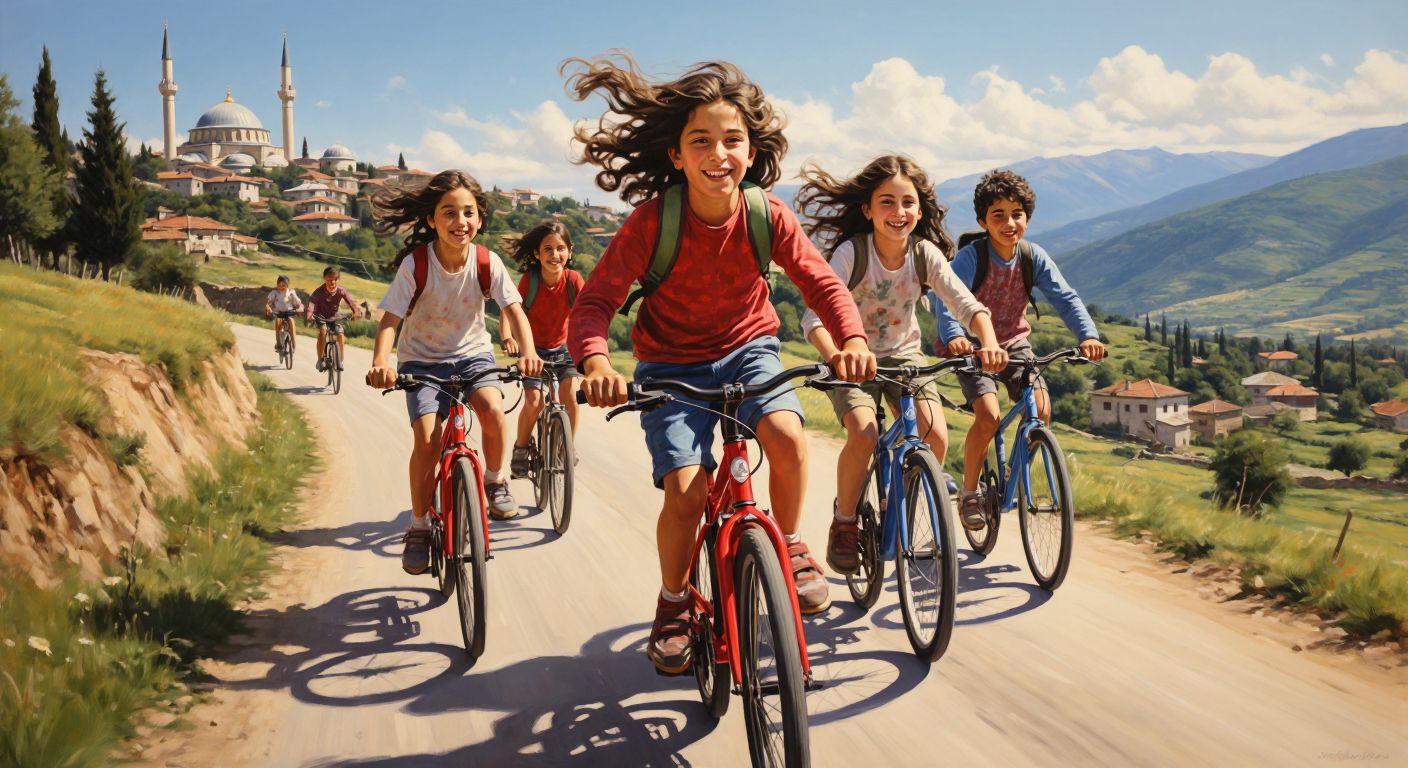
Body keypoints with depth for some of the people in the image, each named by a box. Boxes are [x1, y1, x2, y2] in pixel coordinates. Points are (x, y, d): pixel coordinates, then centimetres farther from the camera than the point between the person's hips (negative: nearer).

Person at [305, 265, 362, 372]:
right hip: (321, 317, -2)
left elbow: (350, 301, -26)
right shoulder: (319, 291, -22)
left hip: (334, 317, 2)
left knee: (340, 334, -18)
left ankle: (340, 361, -1)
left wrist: (356, 311, -47)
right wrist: (309, 313, -58)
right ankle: (320, 360, -19)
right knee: (322, 330, -29)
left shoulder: (341, 291, -15)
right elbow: (312, 301, -38)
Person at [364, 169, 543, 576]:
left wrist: (528, 352, -34)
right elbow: (389, 319, -20)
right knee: (427, 438, -19)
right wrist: (380, 363, -39)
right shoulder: (415, 264, -19)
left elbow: (514, 310, -15)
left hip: (471, 352, 1)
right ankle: (419, 527, 1)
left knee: (493, 409, -28)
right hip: (422, 359, -1)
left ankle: (494, 481, 1)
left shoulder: (487, 263, -14)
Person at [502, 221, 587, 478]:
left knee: (569, 397, -19)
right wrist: (508, 337, -36)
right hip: (533, 349, -1)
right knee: (534, 402, -15)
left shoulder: (573, 279, -17)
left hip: (562, 349, 1)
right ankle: (521, 448, 11)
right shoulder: (529, 279, -19)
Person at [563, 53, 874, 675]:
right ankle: (673, 602, 13)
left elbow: (822, 282, -12)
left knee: (786, 433, -29)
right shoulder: (653, 220, -21)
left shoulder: (766, 215, -15)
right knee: (685, 490, -17)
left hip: (746, 349, 2)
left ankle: (789, 546, 1)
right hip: (672, 363, -1)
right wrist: (594, 362, -43)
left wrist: (852, 338, -33)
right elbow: (594, 302, -22)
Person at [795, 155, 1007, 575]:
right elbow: (815, 315, -32)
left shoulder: (925, 253, -10)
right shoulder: (851, 252, -21)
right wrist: (836, 358, -52)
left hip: (903, 355, 3)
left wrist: (989, 342, -40)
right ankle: (844, 524, -4)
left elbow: (965, 303, -19)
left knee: (936, 435, -19)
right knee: (864, 434, -29)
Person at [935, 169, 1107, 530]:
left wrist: (1088, 334, -33)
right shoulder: (970, 257, -21)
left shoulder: (1033, 257, -9)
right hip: (972, 348, -4)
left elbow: (1065, 297, -15)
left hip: (1014, 344, 4)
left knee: (1041, 411, -16)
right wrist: (953, 336, -56)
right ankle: (969, 493, -2)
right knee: (988, 416, -24)